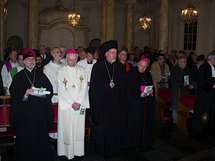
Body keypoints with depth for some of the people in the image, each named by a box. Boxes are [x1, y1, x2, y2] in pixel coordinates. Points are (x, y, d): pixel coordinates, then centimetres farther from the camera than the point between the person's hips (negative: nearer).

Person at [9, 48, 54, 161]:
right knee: (25, 137, 2)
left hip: (40, 112, 2)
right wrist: (25, 93, -19)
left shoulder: (41, 75, 11)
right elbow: (13, 93, -2)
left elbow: (50, 89, 7)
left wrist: (41, 92, -12)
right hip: (24, 112, -1)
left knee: (41, 135, 4)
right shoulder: (18, 76, 5)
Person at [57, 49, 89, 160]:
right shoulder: (61, 71, 0)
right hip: (66, 104, -2)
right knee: (67, 129, 0)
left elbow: (84, 88, 1)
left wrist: (79, 102, -10)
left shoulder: (82, 71, 6)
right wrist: (72, 103, -12)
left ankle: (78, 151, 14)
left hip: (80, 105, 2)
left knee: (79, 128, 5)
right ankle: (66, 152, 11)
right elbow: (62, 90, -6)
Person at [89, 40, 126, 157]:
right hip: (102, 102, -4)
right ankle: (102, 149, 20)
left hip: (116, 102, 4)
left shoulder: (119, 67, 7)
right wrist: (108, 85, -14)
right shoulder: (98, 66, -5)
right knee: (102, 127, 3)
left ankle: (114, 148, 24)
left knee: (116, 125, 8)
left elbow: (122, 86, 10)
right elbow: (94, 85, -6)